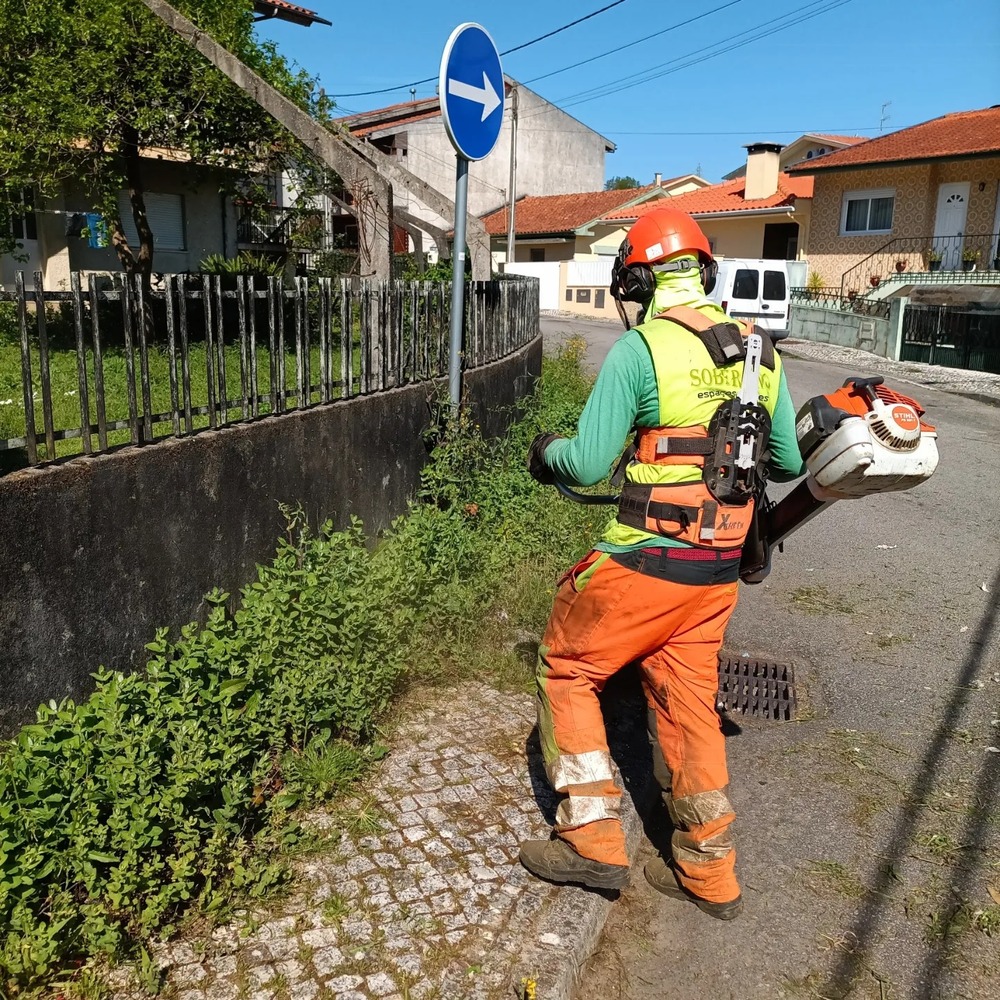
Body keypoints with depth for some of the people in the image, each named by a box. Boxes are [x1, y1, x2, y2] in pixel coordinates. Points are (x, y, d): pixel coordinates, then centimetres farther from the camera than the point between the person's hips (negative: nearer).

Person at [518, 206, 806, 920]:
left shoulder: (639, 350, -13)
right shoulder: (760, 353, 6)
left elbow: (587, 464, -14)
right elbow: (788, 464, 13)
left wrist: (545, 451, 7)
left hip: (645, 564, -6)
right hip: (719, 573, 7)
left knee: (566, 671, 14)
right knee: (688, 705, 19)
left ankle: (593, 840, 17)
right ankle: (710, 873, 32)